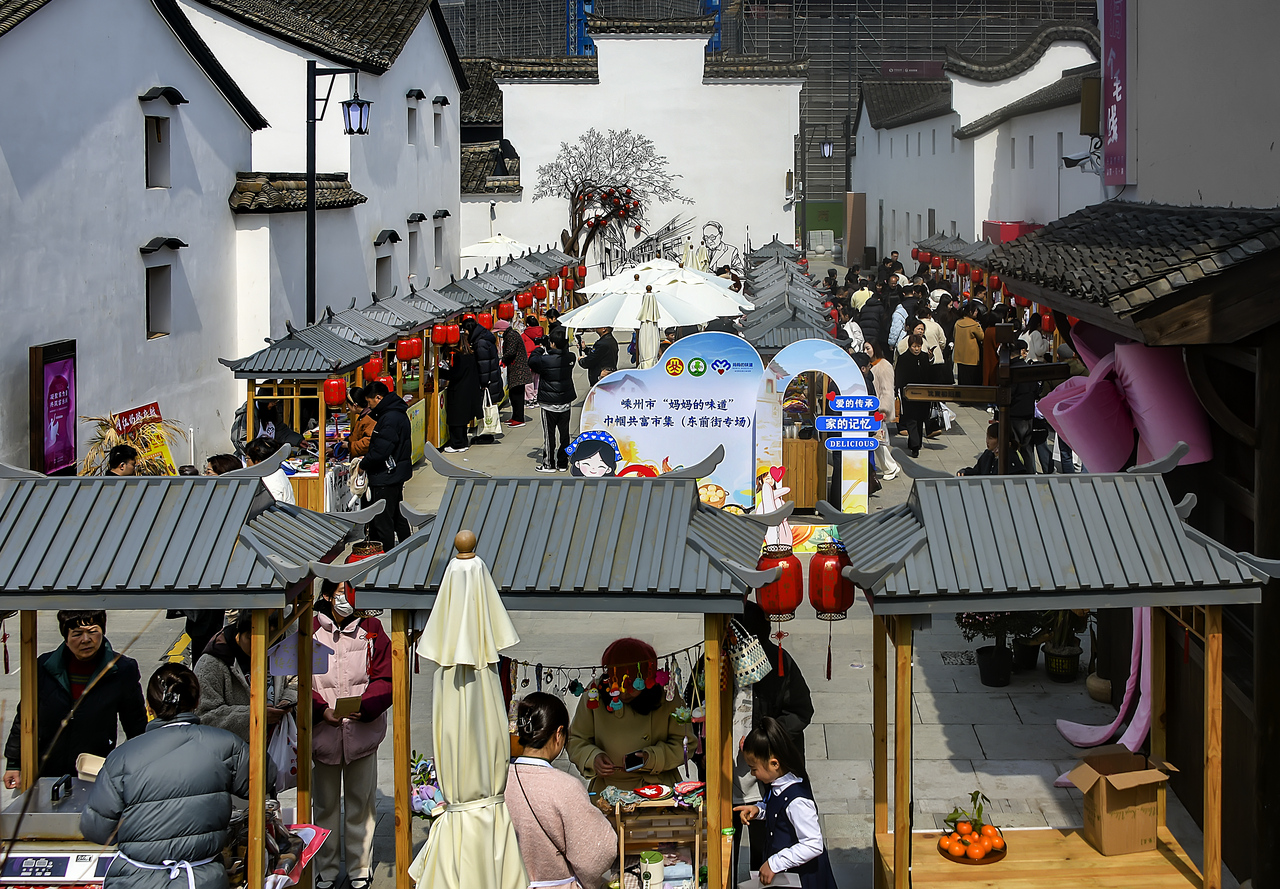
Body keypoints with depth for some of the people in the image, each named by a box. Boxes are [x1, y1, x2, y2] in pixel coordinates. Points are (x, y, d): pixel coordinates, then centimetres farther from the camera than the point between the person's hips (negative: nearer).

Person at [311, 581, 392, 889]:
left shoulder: (371, 629, 4)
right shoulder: (311, 631, 0)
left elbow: (384, 678, -1)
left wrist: (364, 706, -18)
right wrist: (322, 710, -19)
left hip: (363, 732, 0)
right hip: (323, 733, 0)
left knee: (360, 804, 8)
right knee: (325, 804, 9)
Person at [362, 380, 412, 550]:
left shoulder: (389, 419, -22)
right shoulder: (398, 413, 11)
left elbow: (381, 451, -25)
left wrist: (363, 464, -11)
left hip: (385, 477, -11)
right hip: (398, 474, 11)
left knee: (382, 521, -5)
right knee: (398, 517, 21)